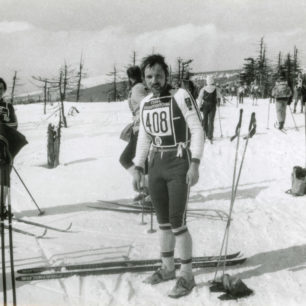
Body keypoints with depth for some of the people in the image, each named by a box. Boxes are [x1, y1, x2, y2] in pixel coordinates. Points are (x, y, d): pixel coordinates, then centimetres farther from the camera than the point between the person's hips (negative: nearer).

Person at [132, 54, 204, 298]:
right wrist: (138, 169, 14)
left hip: (180, 165, -6)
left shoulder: (181, 96, -10)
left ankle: (187, 275, 5)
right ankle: (167, 268, 28)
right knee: (163, 221, 13)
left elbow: (197, 130, -13)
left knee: (177, 222, -8)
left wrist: (195, 165, -21)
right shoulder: (146, 103, 9)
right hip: (156, 166, 6)